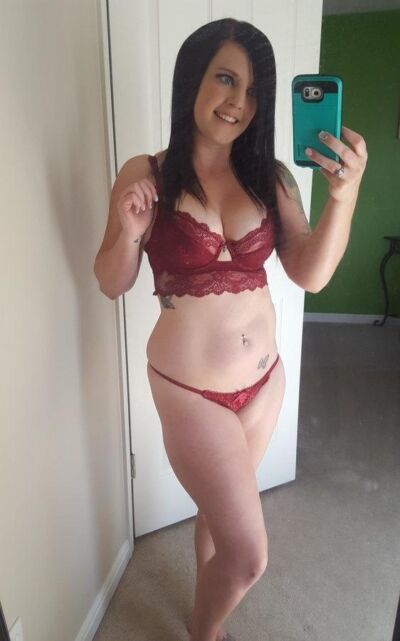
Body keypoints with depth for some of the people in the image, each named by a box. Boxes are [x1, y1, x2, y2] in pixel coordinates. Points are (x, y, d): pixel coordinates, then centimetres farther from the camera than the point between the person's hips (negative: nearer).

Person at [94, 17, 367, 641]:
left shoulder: (271, 177, -1)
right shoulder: (145, 176, -10)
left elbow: (312, 274, -8)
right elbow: (112, 284, -5)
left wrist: (344, 196, -22)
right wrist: (128, 234, -24)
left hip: (264, 378, 5)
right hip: (190, 389, -4)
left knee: (222, 508, 26)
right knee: (249, 555, 4)